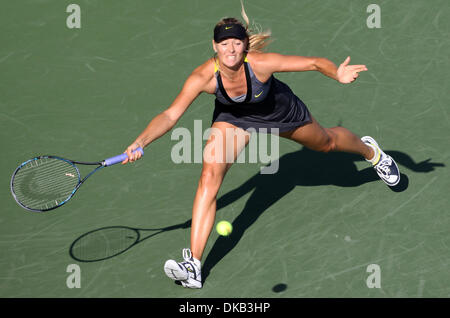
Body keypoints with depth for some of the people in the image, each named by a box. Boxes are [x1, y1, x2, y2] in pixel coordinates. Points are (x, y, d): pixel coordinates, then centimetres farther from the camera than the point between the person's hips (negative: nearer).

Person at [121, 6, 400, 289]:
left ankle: (369, 150, 63)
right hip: (233, 117, 1)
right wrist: (140, 142, -50)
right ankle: (194, 266, -17)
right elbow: (170, 116, -35)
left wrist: (338, 74, -54)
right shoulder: (204, 76, -35)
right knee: (209, 177, -18)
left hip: (279, 111, -1)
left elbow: (314, 63, -34)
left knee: (326, 143, 23)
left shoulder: (260, 63, -39)